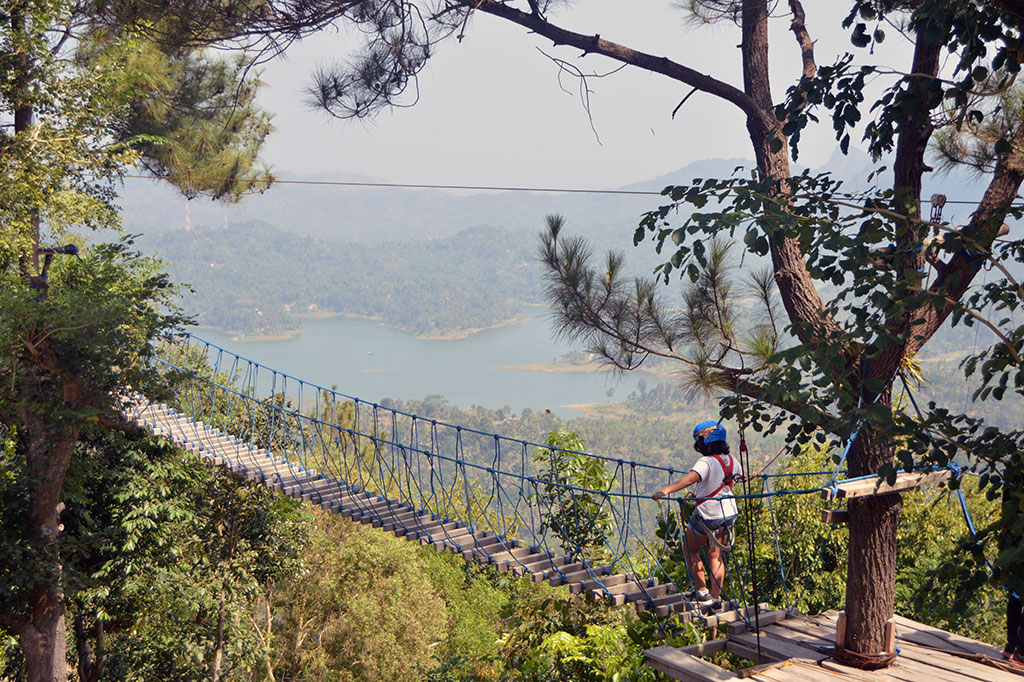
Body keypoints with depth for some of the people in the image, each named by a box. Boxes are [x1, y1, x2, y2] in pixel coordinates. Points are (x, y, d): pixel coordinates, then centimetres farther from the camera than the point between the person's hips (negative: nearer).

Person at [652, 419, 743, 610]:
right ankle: (715, 598, 12)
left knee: (690, 549, 16)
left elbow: (689, 479, -42)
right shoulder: (732, 461, 0)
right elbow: (742, 476, 22)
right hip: (728, 515, 6)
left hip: (707, 516, -6)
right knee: (715, 555, 15)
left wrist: (667, 490, -54)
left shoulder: (706, 462, -23)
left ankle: (702, 591, 12)